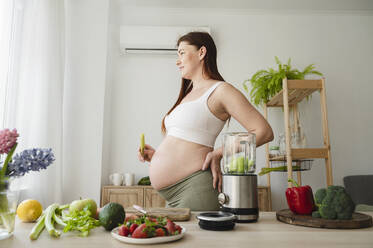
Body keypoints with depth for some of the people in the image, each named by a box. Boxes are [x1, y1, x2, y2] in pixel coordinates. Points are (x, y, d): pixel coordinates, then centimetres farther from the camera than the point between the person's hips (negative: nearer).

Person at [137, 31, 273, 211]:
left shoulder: (220, 90, -6)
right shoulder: (188, 95, 19)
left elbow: (264, 132, -10)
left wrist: (219, 153, -12)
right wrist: (156, 154, 8)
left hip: (194, 187, -8)